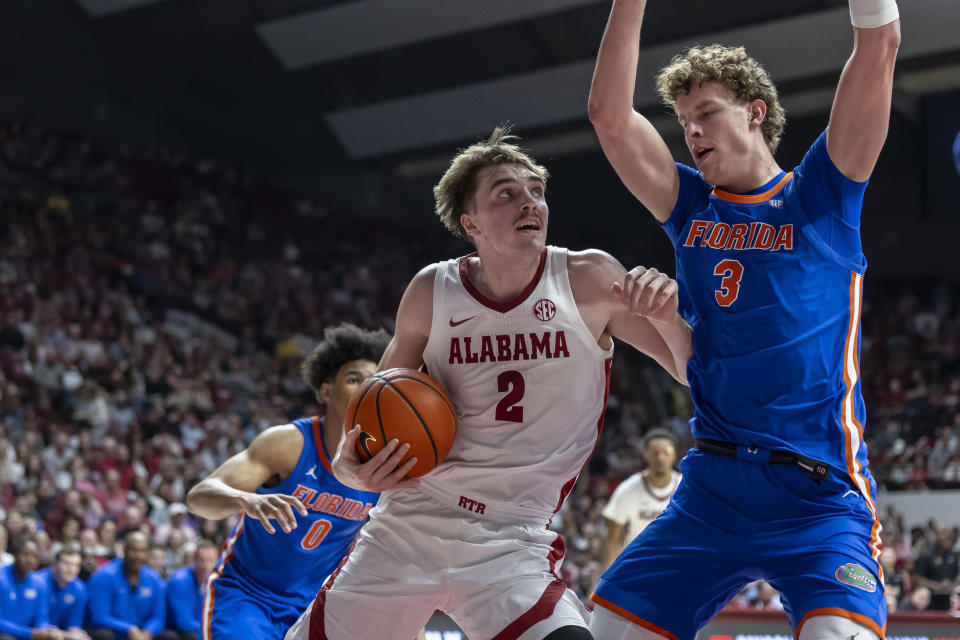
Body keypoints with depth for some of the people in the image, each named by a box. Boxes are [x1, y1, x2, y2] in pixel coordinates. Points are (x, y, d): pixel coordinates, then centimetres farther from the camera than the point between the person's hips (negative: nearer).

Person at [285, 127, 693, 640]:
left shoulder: (588, 280, -7)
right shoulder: (432, 291, -2)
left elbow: (692, 372, -4)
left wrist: (667, 316, -26)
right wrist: (348, 466, -11)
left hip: (512, 541, -2)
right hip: (406, 525, 2)